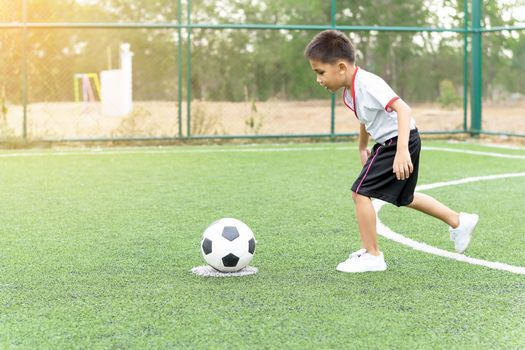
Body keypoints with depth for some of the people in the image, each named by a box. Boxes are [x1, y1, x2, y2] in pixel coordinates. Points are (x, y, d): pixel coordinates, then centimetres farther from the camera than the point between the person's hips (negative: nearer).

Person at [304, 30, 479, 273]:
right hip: (386, 143, 10)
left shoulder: (367, 84, -27)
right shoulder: (349, 90, 2)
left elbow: (402, 109, -37)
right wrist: (362, 147, 33)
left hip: (399, 141, -10)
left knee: (360, 192, -11)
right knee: (404, 197, 25)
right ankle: (459, 222, 39)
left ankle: (372, 256, 0)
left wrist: (402, 150, -46)